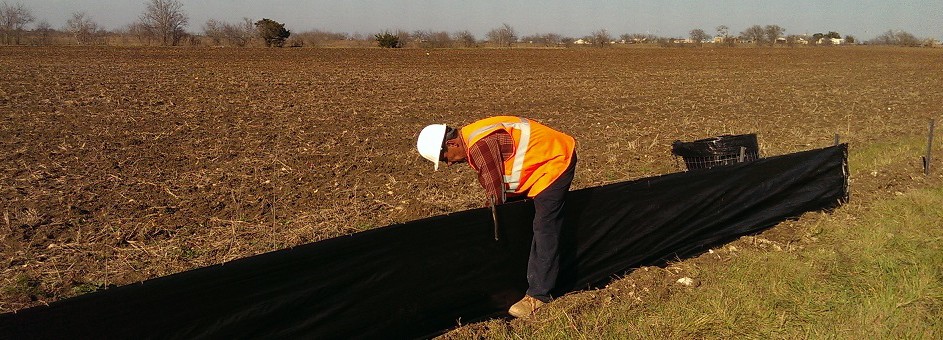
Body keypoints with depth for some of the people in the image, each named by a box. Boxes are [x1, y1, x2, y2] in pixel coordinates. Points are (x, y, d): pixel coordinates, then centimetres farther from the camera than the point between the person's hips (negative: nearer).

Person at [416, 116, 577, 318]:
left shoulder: (480, 145, -26)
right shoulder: (472, 140, 6)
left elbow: (496, 189, -18)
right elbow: (491, 181, 14)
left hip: (555, 161, -11)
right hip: (551, 158, 11)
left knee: (544, 230, -10)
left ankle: (539, 295, -6)